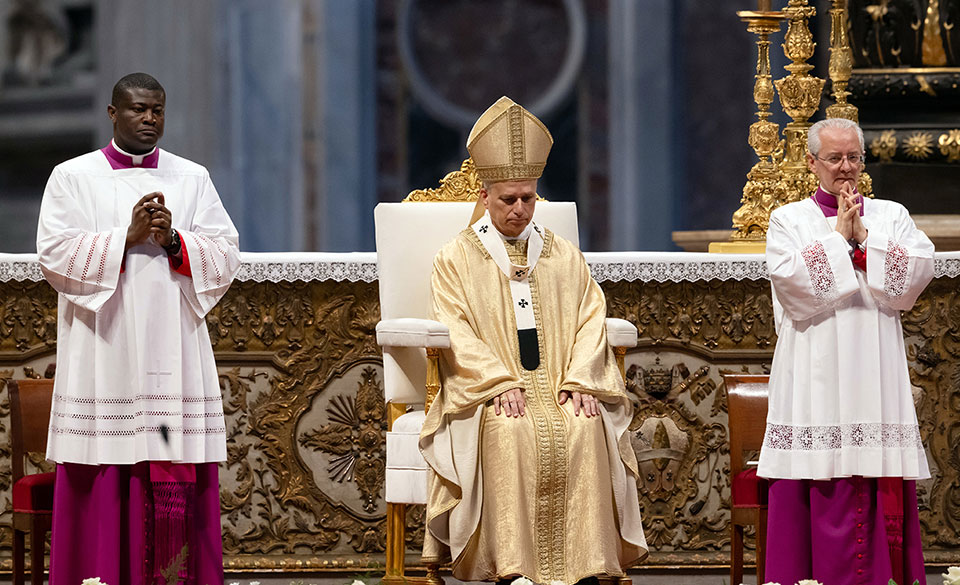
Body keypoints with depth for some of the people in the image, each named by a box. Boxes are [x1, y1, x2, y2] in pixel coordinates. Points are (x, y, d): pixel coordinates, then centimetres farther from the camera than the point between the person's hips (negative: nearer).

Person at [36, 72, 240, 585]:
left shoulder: (193, 179, 12)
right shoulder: (73, 177, 5)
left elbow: (226, 256, 5)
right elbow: (55, 255, -6)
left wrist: (173, 239, -12)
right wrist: (128, 236, -13)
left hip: (174, 351, 2)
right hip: (103, 351, -2)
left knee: (178, 480, -2)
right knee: (105, 480, -4)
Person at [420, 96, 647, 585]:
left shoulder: (564, 257, 19)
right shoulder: (457, 260, 9)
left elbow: (590, 322, 9)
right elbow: (457, 334, -2)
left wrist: (579, 381, -10)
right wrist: (501, 383, -18)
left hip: (560, 385, 2)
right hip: (488, 392, -2)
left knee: (586, 429, -29)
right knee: (510, 432, -34)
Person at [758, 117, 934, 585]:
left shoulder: (891, 216, 14)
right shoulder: (788, 220, 9)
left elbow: (918, 272, -2)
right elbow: (792, 281, -9)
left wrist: (863, 235, -5)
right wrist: (838, 234, -6)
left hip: (876, 379, 2)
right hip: (815, 379, -2)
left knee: (882, 496, -3)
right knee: (821, 492, -7)